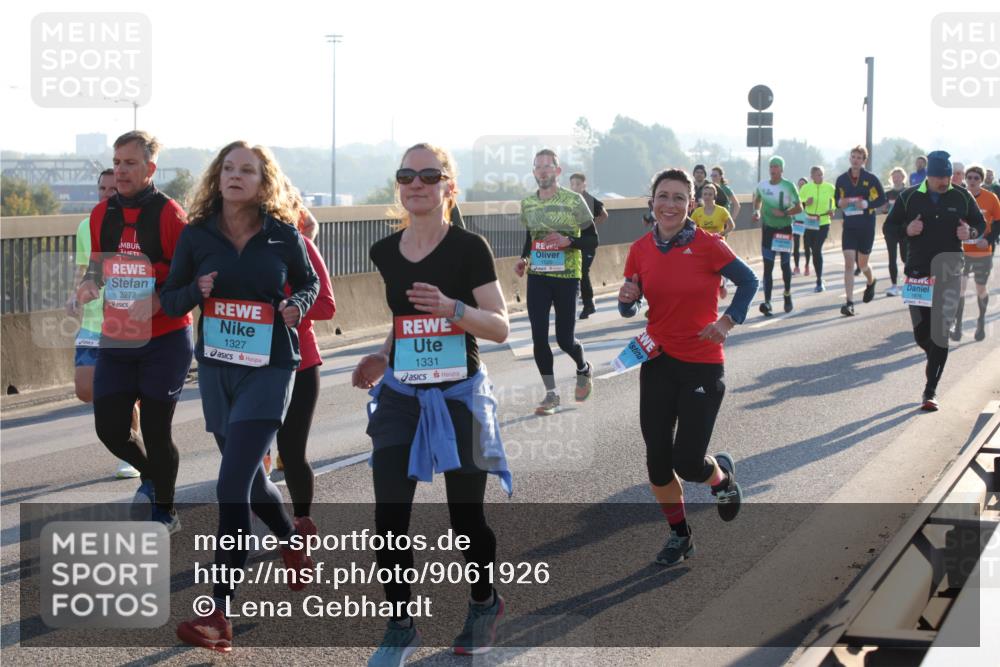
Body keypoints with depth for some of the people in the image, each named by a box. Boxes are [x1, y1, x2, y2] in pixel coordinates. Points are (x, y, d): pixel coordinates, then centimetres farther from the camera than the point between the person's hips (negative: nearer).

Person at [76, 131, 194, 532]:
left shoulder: (169, 214, -11)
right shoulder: (102, 214, 5)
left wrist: (158, 300, -26)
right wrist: (90, 283, -3)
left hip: (165, 339, -5)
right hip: (116, 339, 5)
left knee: (155, 430, 1)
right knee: (109, 427, 4)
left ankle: (165, 512, 22)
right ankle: (149, 476, 36)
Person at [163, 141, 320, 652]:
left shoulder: (282, 233, -4)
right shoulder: (197, 234, -1)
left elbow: (309, 283, 12)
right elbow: (170, 299, 6)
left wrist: (297, 306, -10)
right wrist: (197, 291, -16)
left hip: (268, 369, -4)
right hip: (216, 366, 4)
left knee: (232, 486, -14)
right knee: (249, 477, 18)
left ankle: (219, 614, -13)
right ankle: (293, 546, 49)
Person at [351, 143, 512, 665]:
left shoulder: (469, 248, -9)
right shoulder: (385, 253, 5)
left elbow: (500, 328, -11)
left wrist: (451, 308, -27)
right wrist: (382, 358, 6)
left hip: (460, 395, -3)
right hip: (400, 396, 4)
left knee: (465, 514, 8)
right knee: (389, 514, -6)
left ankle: (484, 603, 34)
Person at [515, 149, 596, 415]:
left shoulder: (574, 201, -8)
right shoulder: (527, 204, 6)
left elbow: (592, 241, -5)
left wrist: (568, 241, -23)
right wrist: (523, 259, 2)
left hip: (566, 276, -4)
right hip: (537, 277, 4)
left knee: (565, 339, -1)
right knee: (539, 337, -3)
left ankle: (584, 369, 32)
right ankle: (551, 393, 10)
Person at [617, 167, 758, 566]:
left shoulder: (707, 245, -11)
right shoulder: (641, 250, 0)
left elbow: (748, 282, 1)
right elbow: (629, 310, 9)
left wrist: (729, 321, -12)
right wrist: (627, 300, -13)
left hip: (702, 364, -4)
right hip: (658, 362, 4)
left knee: (687, 462, -7)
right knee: (657, 459, 3)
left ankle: (722, 475, 31)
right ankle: (679, 536, 26)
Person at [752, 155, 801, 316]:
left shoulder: (788, 186, -9)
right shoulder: (762, 185, 2)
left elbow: (799, 207, -7)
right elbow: (757, 198, 22)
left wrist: (784, 213, -21)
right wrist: (756, 211, 3)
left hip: (785, 229, -2)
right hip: (768, 228, 2)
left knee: (785, 264, 9)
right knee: (768, 266, -6)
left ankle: (787, 295, 32)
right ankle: (767, 302, -11)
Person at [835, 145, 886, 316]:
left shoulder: (871, 178, -5)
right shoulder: (842, 179, 3)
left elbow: (882, 198, -1)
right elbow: (837, 199, 14)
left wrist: (866, 204, -17)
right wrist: (840, 203, -10)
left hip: (867, 226, -1)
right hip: (849, 226, 1)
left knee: (862, 264, 10)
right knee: (849, 262, -11)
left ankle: (871, 282, 47)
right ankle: (849, 303, -14)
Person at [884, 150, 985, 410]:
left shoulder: (961, 197, 3)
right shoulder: (909, 198, 2)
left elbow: (981, 223, 14)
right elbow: (889, 227, 8)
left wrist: (970, 232, -8)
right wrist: (906, 230, -13)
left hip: (949, 274, -1)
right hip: (918, 273, 1)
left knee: (940, 333, -6)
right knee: (921, 333, 3)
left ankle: (931, 391, -2)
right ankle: (935, 359, 38)